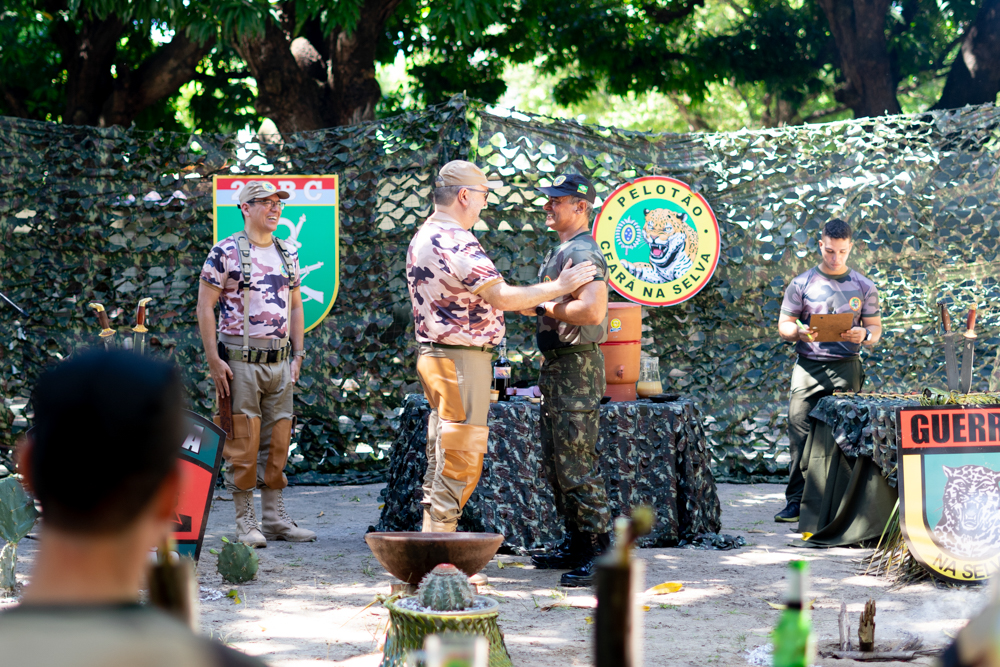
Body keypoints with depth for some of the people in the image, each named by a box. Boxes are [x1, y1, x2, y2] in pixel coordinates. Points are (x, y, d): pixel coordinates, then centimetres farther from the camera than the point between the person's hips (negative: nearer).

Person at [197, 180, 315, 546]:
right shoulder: (225, 252, -5)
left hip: (280, 361, 6)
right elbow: (205, 307, -6)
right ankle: (245, 521, 3)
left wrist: (297, 356, 12)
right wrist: (214, 361, -12)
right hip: (240, 360, -6)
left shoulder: (288, 254, 14)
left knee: (278, 440, 8)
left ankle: (275, 518, 15)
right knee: (243, 441, -4)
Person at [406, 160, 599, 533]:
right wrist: (558, 287, -15)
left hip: (432, 353, 10)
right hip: (462, 359, -10)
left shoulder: (422, 238, 14)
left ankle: (432, 536, 19)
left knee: (442, 455, 15)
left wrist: (517, 302, 25)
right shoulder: (456, 242, -19)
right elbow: (502, 296, -25)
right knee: (460, 459, -6)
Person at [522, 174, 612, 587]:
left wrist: (543, 306, -19)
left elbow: (592, 310, -29)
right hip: (554, 366, 11)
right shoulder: (560, 253, 18)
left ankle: (599, 552, -8)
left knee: (577, 464, -11)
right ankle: (576, 544, 22)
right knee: (556, 463, 14)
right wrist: (535, 304, 14)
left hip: (577, 367, -11)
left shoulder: (584, 253, -15)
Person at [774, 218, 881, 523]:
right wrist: (799, 332, -15)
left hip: (846, 366, 0)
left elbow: (876, 328, 11)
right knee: (800, 432, -7)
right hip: (808, 365, 0)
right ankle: (796, 500, -3)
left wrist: (864, 335, -13)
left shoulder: (863, 287, 11)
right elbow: (783, 326, 8)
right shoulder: (802, 284, 9)